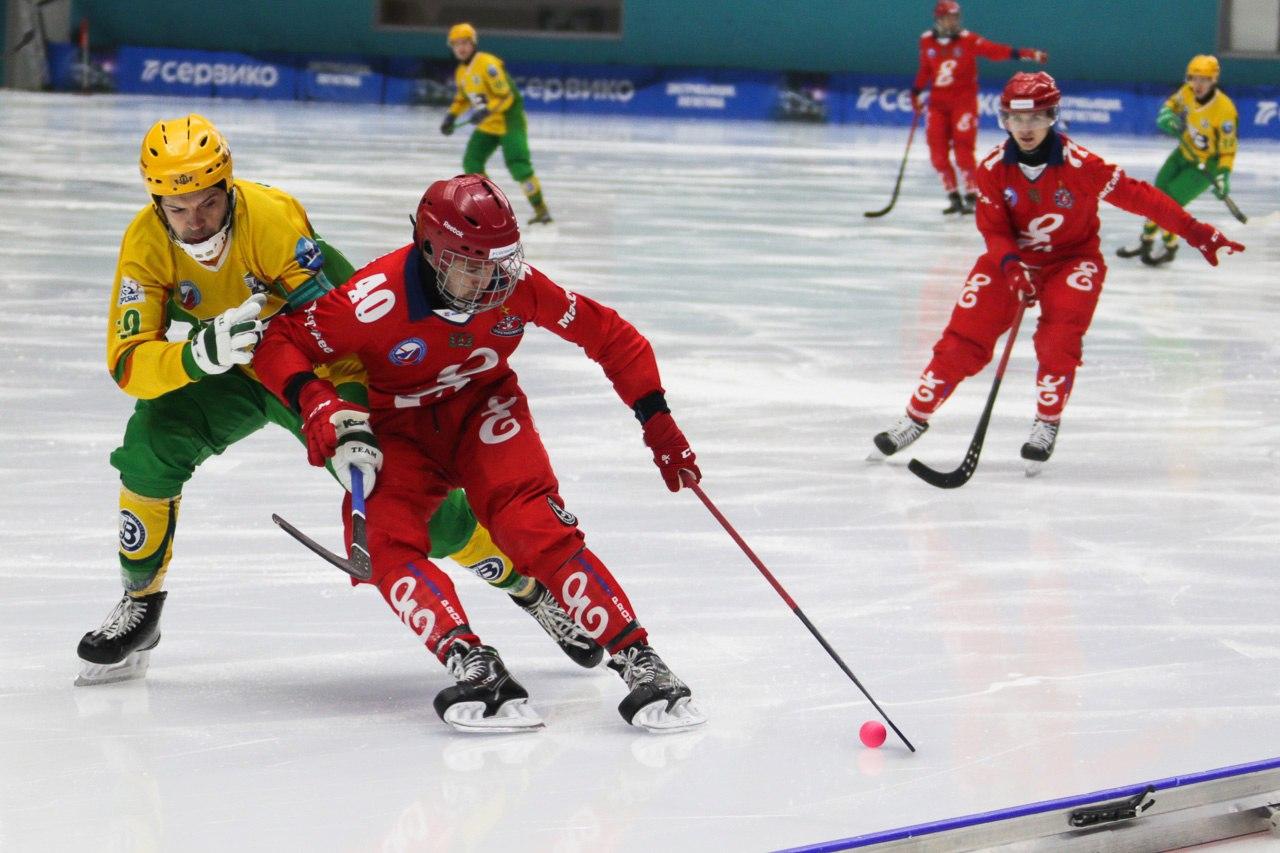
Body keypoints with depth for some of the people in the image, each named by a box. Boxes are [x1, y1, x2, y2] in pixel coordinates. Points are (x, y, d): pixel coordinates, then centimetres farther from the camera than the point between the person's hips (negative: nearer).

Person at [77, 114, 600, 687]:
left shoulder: (273, 217, -34)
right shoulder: (146, 243, -22)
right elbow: (127, 362, -28)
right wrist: (202, 354, -47)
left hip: (322, 371, -3)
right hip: (234, 376, 3)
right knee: (152, 441, -24)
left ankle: (532, 585, 15)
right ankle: (140, 606, -3)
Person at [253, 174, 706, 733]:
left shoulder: (518, 285, -20)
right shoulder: (381, 297, -29)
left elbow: (610, 336, -5)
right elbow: (280, 343, -19)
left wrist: (658, 423, -6)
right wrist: (315, 403, -36)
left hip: (484, 412, 0)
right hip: (396, 430, 0)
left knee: (538, 528, -24)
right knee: (387, 540, -27)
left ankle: (638, 660, -28)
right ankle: (473, 666, -36)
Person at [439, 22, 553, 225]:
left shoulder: (487, 64, -20)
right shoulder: (461, 73, 8)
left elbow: (506, 96, -23)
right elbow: (463, 98, 23)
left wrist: (487, 110, -35)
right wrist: (451, 116, 9)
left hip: (509, 121, -9)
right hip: (487, 126, 9)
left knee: (518, 164, -19)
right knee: (471, 162, 1)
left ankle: (540, 209, -13)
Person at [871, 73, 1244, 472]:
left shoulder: (1081, 166, -23)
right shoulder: (993, 168, -14)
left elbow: (1137, 196, -18)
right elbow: (993, 229, -10)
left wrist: (1196, 232, -18)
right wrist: (1011, 266, -30)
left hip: (1072, 260, -2)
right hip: (1012, 259, 2)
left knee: (1058, 340, -24)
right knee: (963, 338, -5)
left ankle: (1047, 424, -3)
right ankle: (916, 417, 8)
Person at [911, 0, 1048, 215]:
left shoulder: (968, 40, -8)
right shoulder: (926, 41, 4)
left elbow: (995, 50, -18)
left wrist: (1027, 53, -29)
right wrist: (916, 92, 17)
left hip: (963, 101, -4)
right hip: (937, 103, 4)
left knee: (963, 149, -12)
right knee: (938, 153, 0)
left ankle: (971, 195, -4)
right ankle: (953, 196, 11)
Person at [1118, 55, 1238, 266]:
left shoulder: (1224, 110, -30)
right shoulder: (1187, 92, -13)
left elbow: (1228, 149, -23)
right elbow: (1171, 104, 9)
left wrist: (1223, 177, -28)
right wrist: (1167, 117, -13)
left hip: (1207, 164, -7)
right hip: (1185, 152, 7)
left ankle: (1170, 248, 11)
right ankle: (1146, 242, 33)